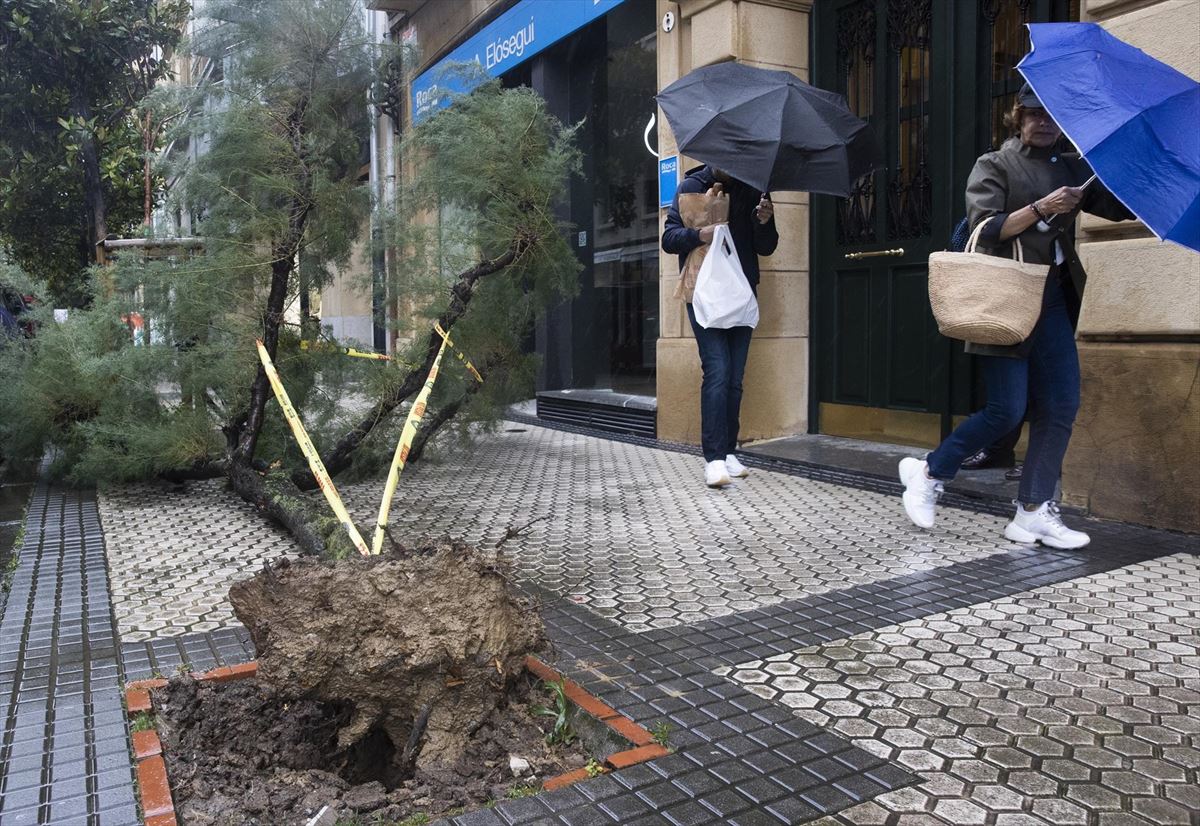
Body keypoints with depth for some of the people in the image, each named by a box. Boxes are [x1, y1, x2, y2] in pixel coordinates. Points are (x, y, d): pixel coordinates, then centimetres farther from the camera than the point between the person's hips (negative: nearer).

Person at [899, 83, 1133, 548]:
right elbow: (985, 229, -11)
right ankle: (928, 472, 10)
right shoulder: (994, 166, 1)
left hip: (1052, 300, 6)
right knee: (1006, 410, -8)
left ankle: (1035, 512, 7)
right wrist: (1040, 209, -20)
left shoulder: (1071, 168, 16)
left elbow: (1120, 207, 8)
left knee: (1061, 406, 1)